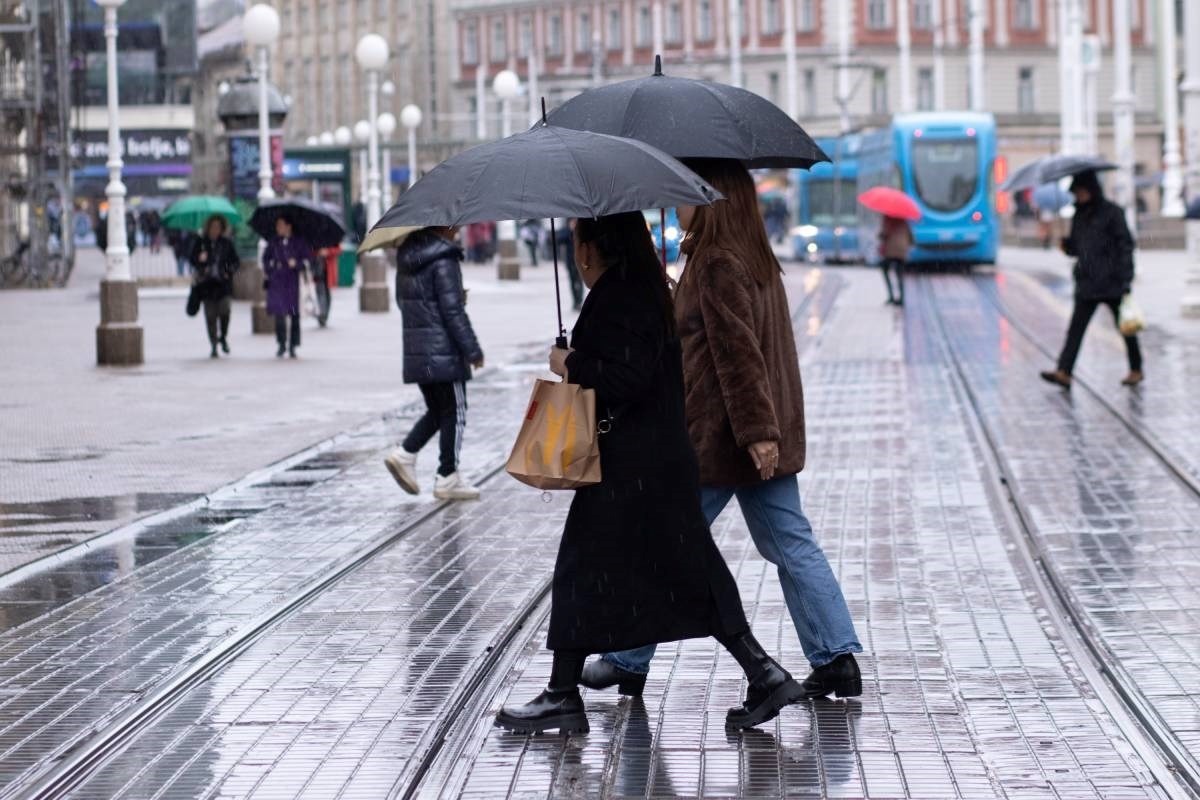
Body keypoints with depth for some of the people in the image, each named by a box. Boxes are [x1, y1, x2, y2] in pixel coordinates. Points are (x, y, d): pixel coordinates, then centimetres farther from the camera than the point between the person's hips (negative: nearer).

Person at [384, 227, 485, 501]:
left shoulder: (406, 257, 10)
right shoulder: (443, 259, -15)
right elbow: (453, 310, -18)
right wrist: (472, 350, -13)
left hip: (415, 352, 8)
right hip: (444, 351, -8)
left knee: (437, 411, 19)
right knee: (454, 413, 3)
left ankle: (405, 454, 4)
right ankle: (447, 479, 6)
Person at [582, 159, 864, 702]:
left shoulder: (717, 265, -16)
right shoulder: (757, 259, 13)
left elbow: (738, 352, -21)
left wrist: (756, 430, -24)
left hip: (715, 438, -9)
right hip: (766, 435, 9)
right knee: (792, 546, 7)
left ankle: (628, 661, 12)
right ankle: (837, 658, 2)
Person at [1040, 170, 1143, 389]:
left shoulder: (1111, 212, -7)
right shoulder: (1080, 215, 12)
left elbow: (1125, 245, -9)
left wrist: (1126, 278, -15)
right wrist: (1066, 245, -6)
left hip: (1111, 282, -6)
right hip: (1087, 283, 6)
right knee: (1076, 328, -5)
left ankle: (1136, 370, 21)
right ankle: (1063, 372, -12)